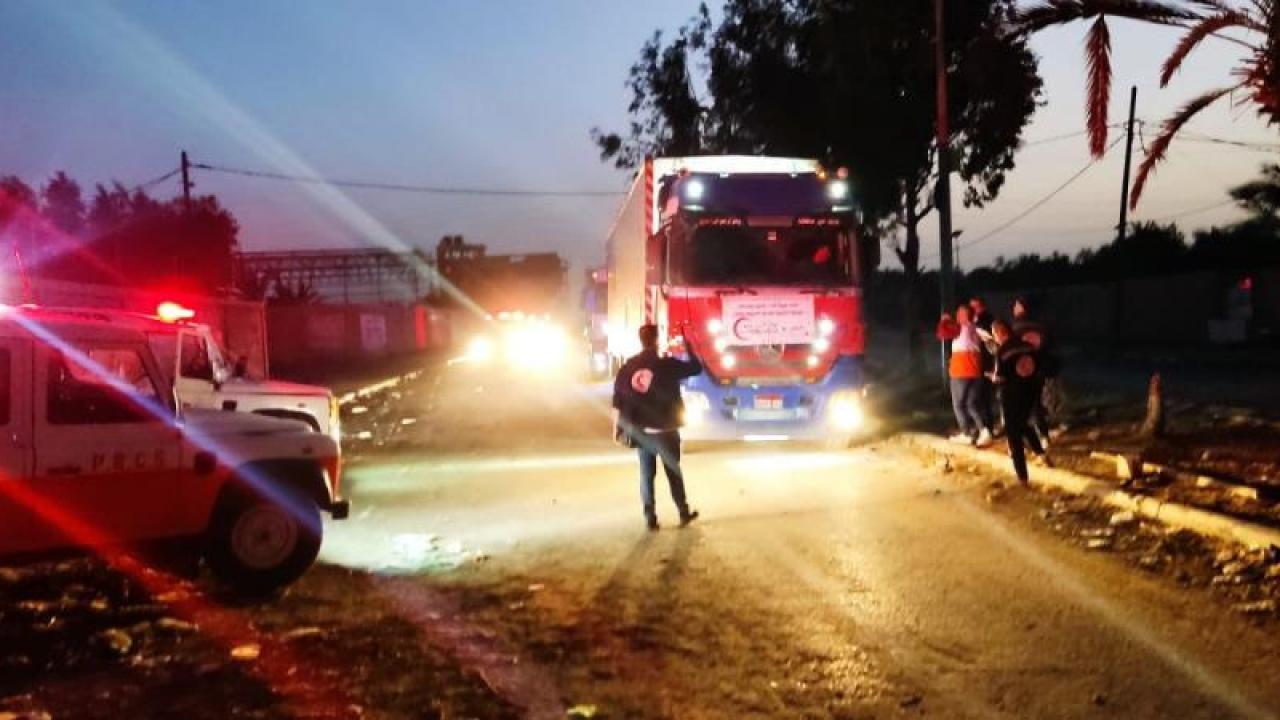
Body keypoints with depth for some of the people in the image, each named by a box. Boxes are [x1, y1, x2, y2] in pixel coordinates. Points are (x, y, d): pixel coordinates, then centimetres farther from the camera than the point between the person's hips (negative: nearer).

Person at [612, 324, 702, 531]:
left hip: (640, 430, 3)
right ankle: (684, 513, 19)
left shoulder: (627, 367, -1)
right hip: (664, 429, -2)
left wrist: (617, 426, 6)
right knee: (673, 471, 11)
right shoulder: (667, 365, -11)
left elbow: (617, 400, -1)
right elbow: (696, 368, -1)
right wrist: (688, 347, 11)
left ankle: (650, 517, 7)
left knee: (646, 474, 9)